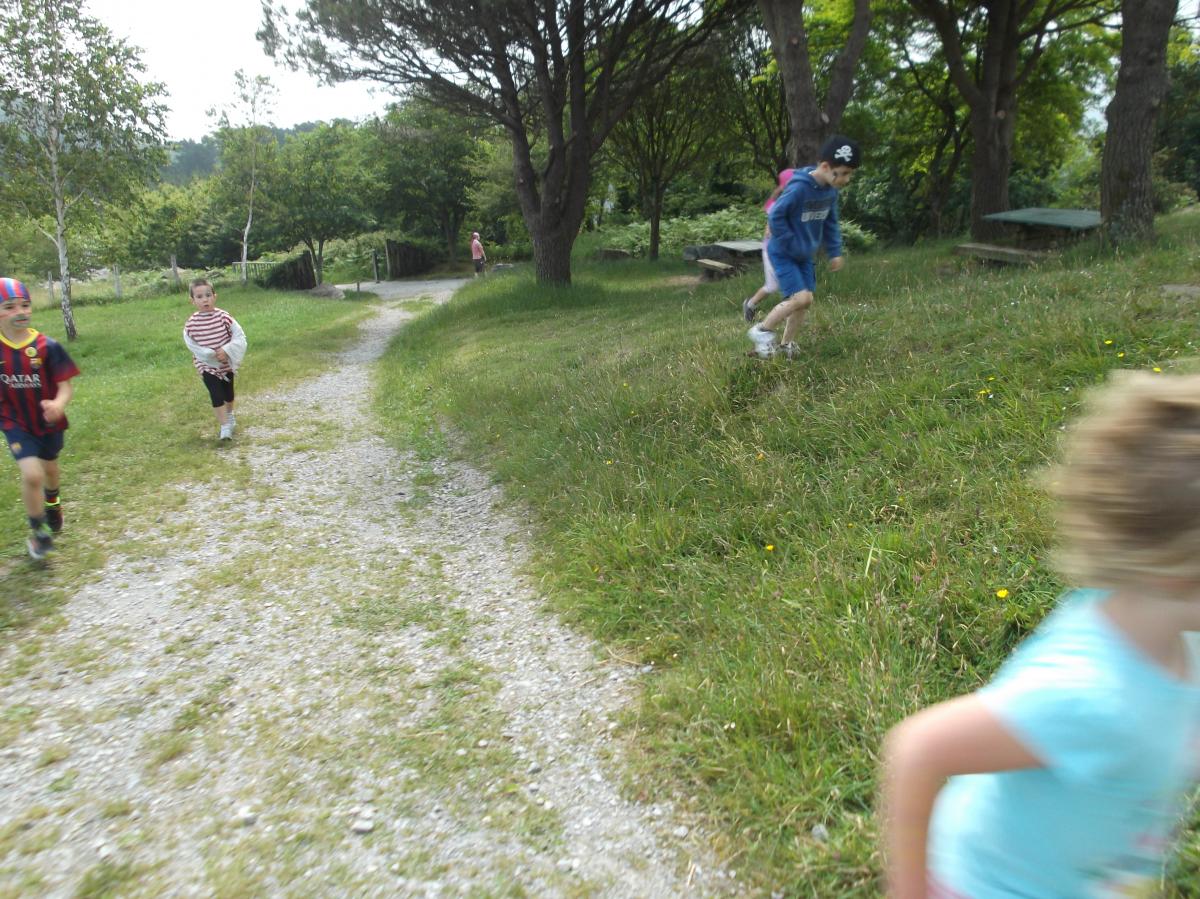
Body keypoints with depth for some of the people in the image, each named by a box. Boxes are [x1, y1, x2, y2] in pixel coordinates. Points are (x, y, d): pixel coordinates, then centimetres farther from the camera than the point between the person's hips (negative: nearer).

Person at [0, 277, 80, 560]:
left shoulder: (47, 346, -17)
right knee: (32, 474, -17)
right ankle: (38, 530, 6)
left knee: (50, 469, 24)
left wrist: (58, 405, -38)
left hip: (48, 421, 1)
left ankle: (52, 503, 59)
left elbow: (66, 386, -18)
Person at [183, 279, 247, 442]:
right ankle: (225, 427, -8)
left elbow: (239, 336, -12)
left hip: (227, 363, 2)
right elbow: (191, 345, -9)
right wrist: (211, 354, -19)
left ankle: (230, 416, 47)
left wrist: (226, 350, -24)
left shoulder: (223, 317, -14)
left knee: (228, 391, 20)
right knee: (216, 395, -12)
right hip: (207, 365, -2)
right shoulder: (191, 323, -14)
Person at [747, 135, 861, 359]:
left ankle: (787, 344, 24)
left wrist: (835, 251, 9)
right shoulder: (799, 188, -27)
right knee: (800, 298, -17)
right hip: (783, 254, -8)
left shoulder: (831, 190, -2)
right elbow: (775, 217, -23)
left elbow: (831, 222, 12)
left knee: (806, 301, 7)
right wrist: (792, 245, -20)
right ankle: (762, 330, 2)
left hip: (804, 256, 8)